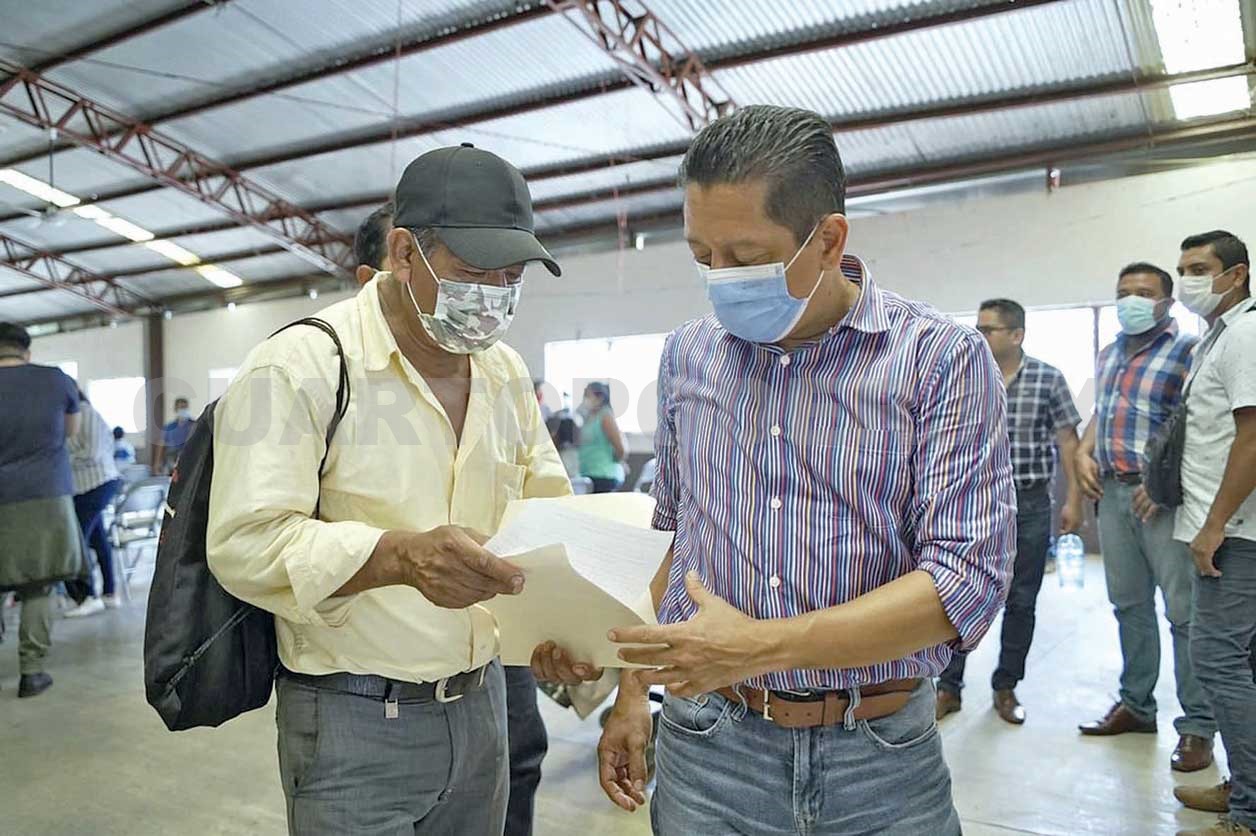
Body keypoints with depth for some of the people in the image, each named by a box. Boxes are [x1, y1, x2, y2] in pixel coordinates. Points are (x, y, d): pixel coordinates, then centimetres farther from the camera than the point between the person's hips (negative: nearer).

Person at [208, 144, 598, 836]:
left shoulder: (506, 372, 5)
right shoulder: (298, 367, -14)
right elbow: (246, 543, -21)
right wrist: (401, 556, -36)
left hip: (480, 703, 6)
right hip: (352, 725, -5)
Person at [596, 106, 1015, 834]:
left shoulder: (943, 358, -11)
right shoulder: (688, 355, 2)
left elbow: (968, 578, -17)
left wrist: (762, 647, -23)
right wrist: (634, 689, 7)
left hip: (883, 760, -2)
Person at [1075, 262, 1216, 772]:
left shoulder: (1186, 351, -7)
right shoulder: (1109, 353, 16)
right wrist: (1084, 452, 7)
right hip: (1112, 492, 7)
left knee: (1185, 611, -3)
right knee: (1129, 605, 14)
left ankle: (1197, 726, 8)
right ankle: (1135, 705, 26)